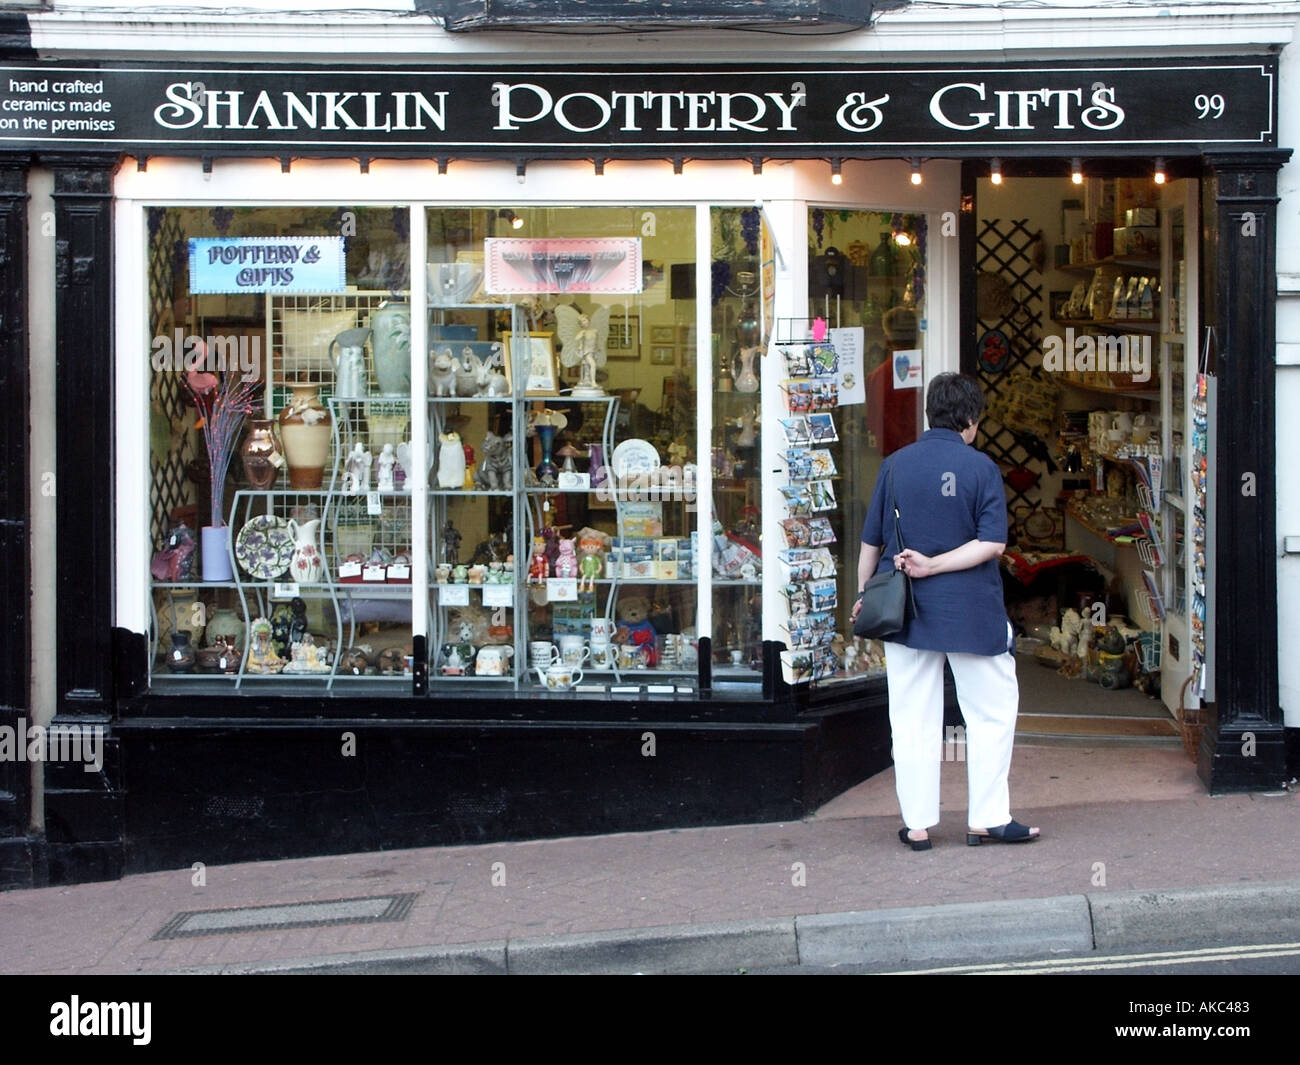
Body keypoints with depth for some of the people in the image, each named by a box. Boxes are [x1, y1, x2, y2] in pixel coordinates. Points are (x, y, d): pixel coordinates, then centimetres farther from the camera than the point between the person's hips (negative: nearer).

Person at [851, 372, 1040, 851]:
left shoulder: (895, 464, 1)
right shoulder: (980, 467, -6)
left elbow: (871, 541, 5)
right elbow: (992, 542, -14)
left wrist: (864, 595, 16)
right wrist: (934, 566, -11)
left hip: (907, 611, 3)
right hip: (970, 610, -3)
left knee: (913, 719, 9)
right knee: (992, 712, 10)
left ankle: (917, 824, 11)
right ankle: (987, 819, 10)